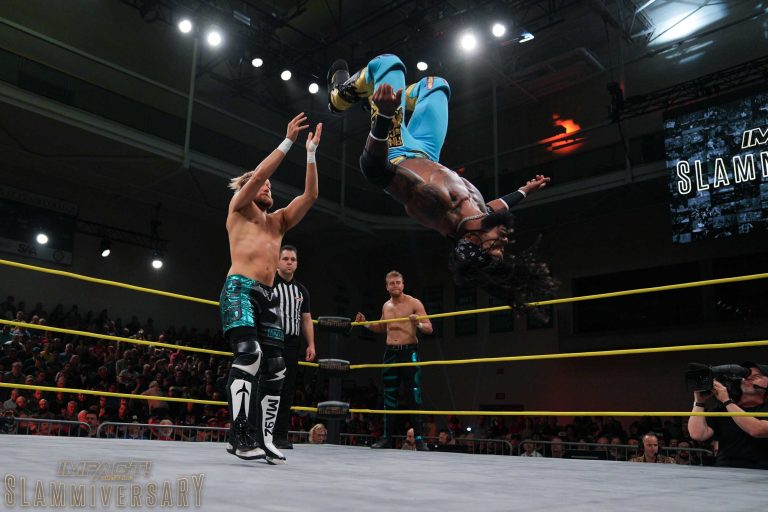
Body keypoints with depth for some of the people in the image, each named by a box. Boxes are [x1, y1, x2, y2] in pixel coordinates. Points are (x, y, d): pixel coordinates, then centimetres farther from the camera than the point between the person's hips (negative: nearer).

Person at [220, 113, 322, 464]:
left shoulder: (278, 220, 26)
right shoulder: (239, 208, 12)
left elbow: (310, 195, 19)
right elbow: (259, 172, -2)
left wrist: (311, 152, 17)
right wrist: (288, 141, 0)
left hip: (268, 296, 7)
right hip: (239, 289, -7)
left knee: (275, 368, -1)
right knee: (248, 353, -26)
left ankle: (263, 438, 4)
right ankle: (239, 434, -27)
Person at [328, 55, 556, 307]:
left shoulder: (438, 204, -47)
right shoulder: (480, 210, -31)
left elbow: (374, 168, -52)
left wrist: (385, 114, -62)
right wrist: (525, 191, 11)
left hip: (399, 154, -5)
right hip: (424, 155, 5)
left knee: (389, 63, -4)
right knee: (436, 84, 20)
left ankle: (340, 95, 29)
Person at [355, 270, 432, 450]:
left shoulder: (414, 303, -3)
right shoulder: (386, 306, 13)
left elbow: (429, 328, -7)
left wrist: (418, 324, -27)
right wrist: (366, 323, 14)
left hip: (409, 352, -5)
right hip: (390, 353, 5)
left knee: (413, 396, -7)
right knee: (389, 397, 7)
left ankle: (419, 438, -3)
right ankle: (386, 437, 13)